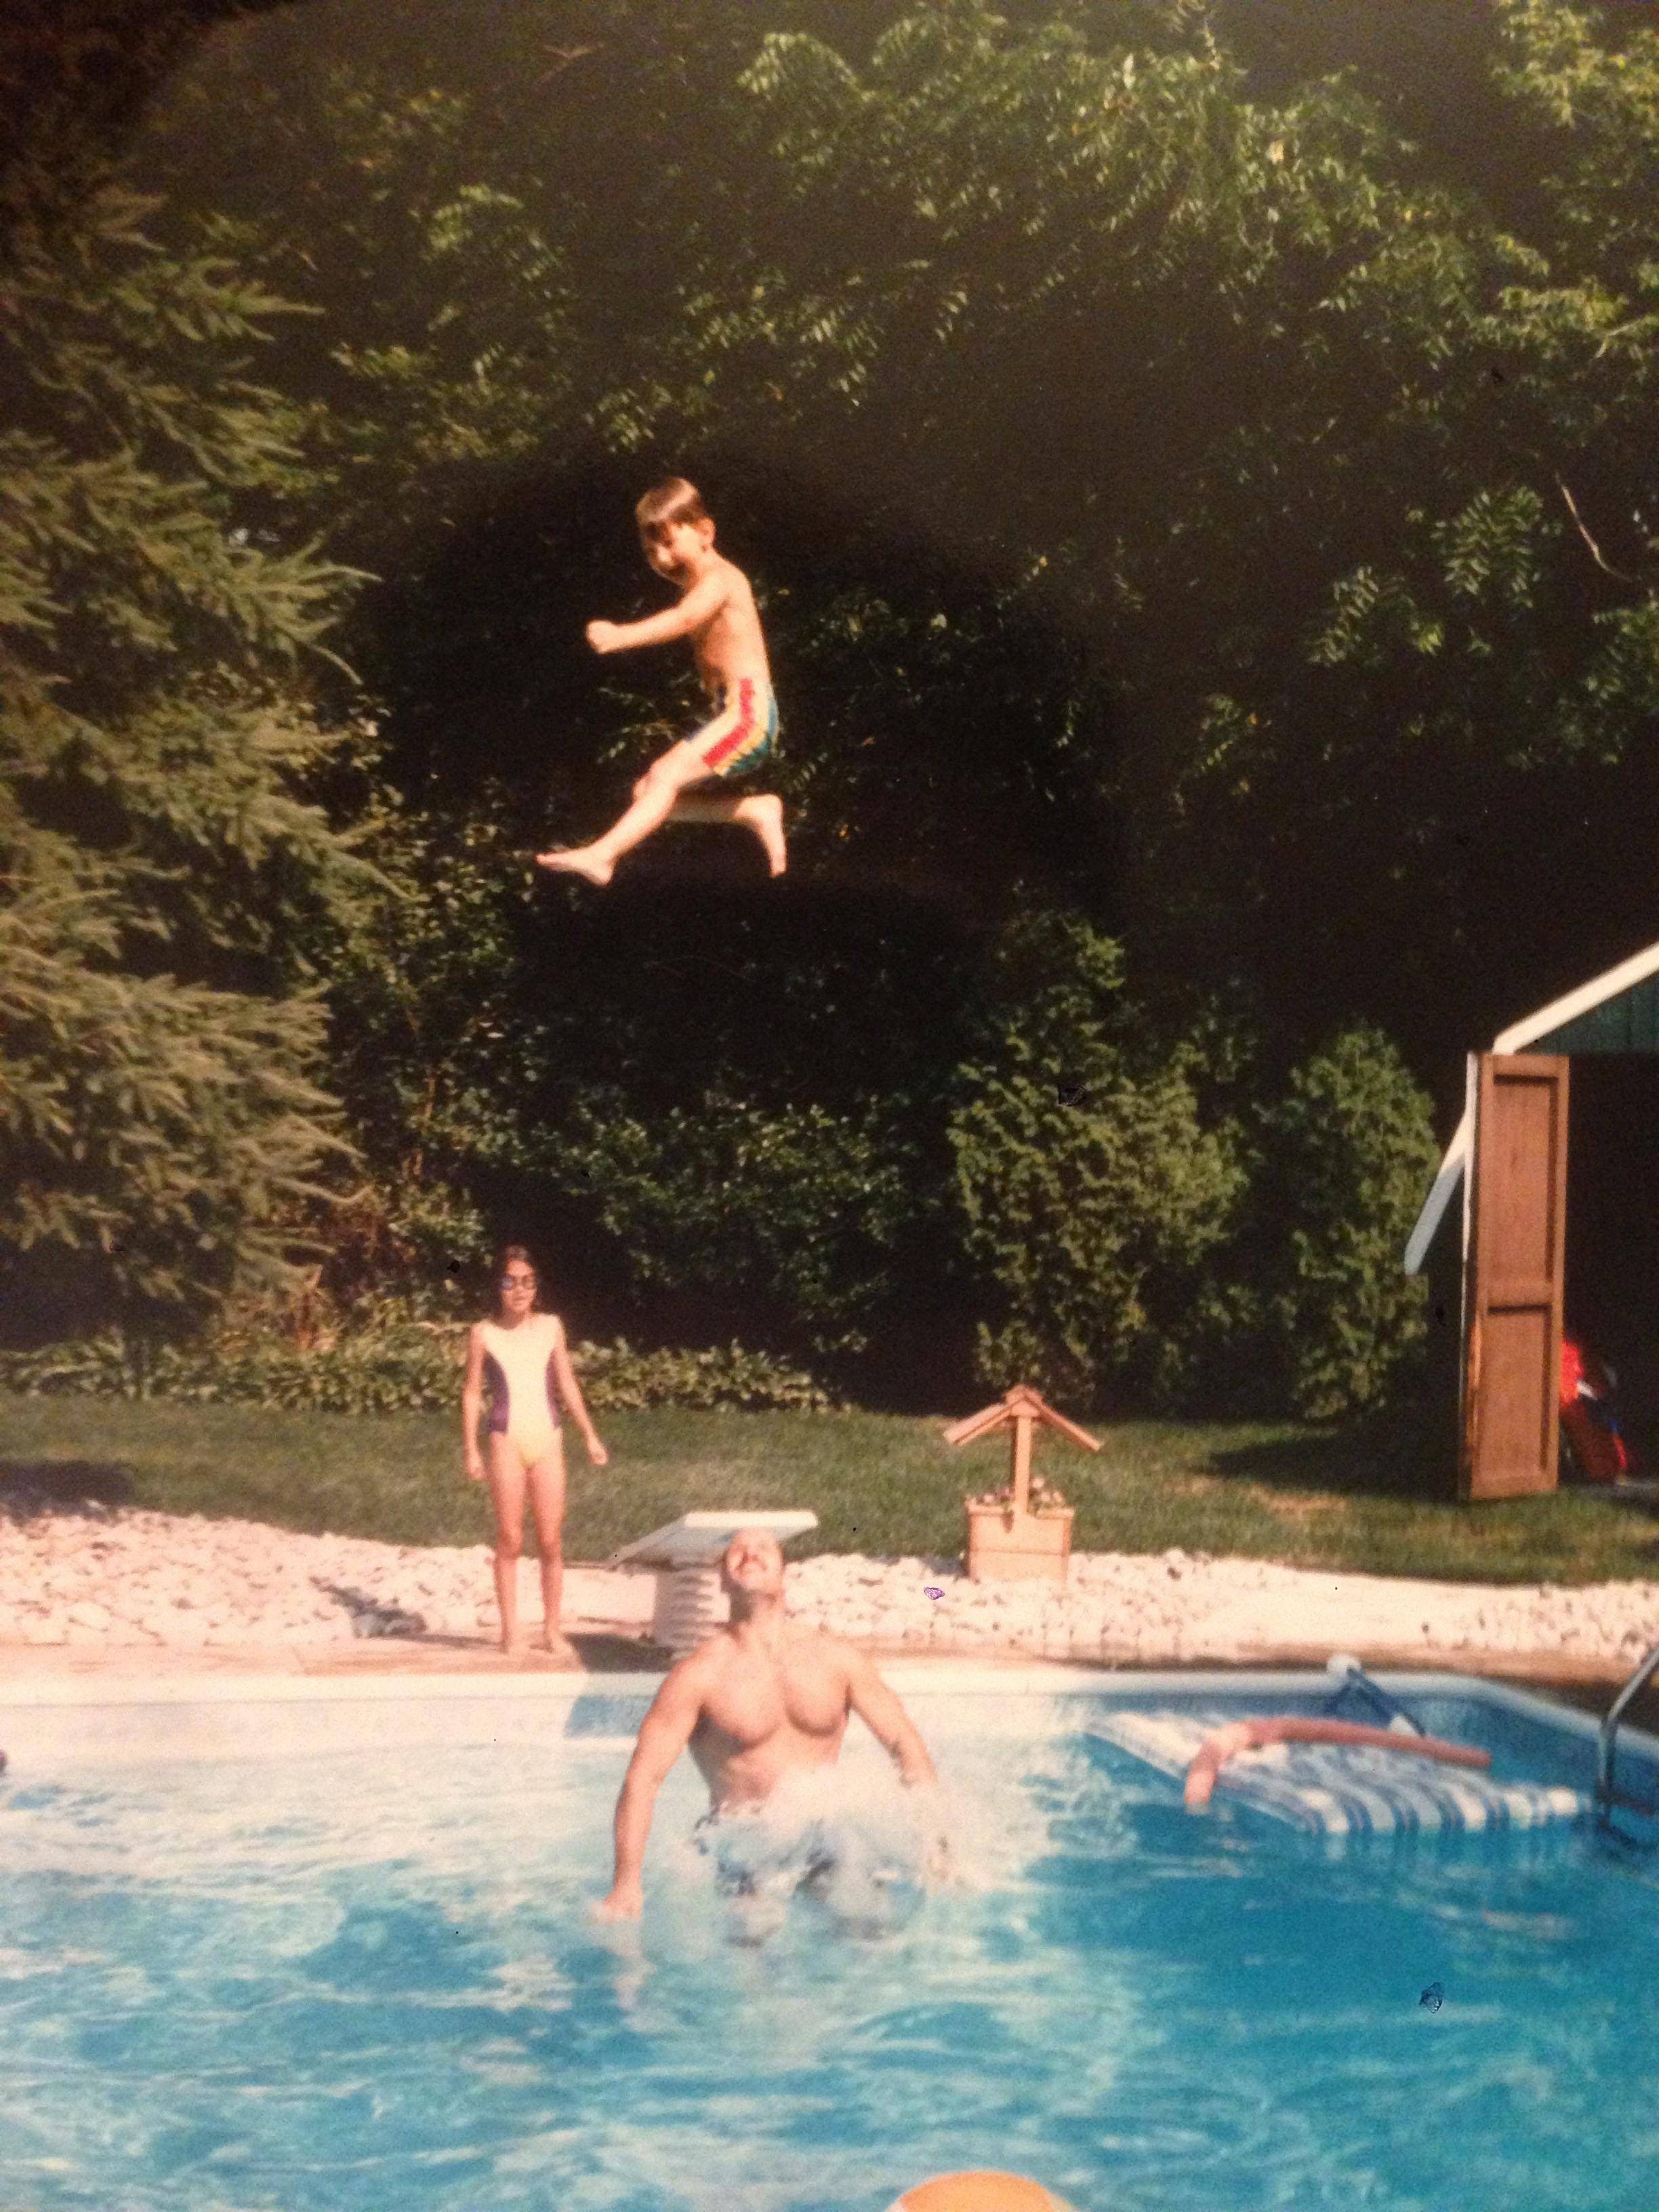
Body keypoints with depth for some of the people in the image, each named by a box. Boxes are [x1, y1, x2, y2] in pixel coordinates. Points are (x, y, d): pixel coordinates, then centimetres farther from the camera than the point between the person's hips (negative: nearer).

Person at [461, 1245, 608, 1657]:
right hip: (506, 1441, -2)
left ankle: (552, 1630, 12)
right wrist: (471, 1449, -1)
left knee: (551, 1542, 2)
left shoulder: (551, 1326, 8)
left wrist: (590, 1436, 11)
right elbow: (472, 1392, 4)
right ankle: (510, 1631, 9)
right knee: (510, 1541, 1)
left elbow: (567, 1384, 13)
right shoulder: (484, 1334, 1)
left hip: (547, 1441, 2)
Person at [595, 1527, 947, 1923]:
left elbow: (906, 1743, 11)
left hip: (826, 1835, 3)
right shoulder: (700, 1674, -5)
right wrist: (626, 1885, -17)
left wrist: (932, 1839, 1)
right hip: (745, 1843, -3)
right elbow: (642, 1779, -9)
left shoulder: (835, 1659, 6)